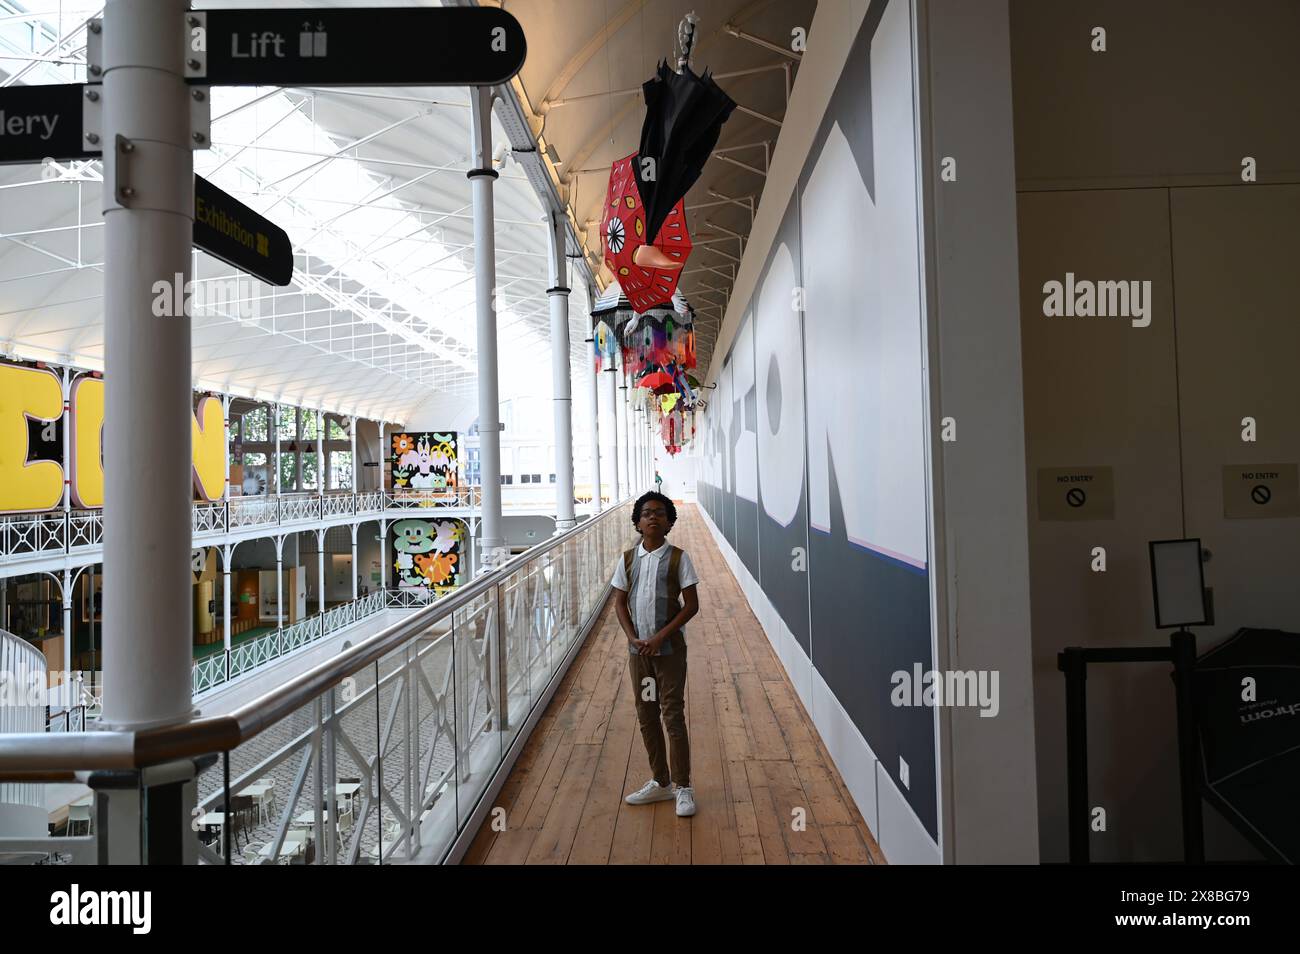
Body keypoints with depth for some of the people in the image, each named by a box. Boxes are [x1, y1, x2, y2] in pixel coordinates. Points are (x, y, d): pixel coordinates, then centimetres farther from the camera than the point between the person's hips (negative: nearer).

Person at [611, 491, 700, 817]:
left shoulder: (678, 557, -7)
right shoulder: (628, 559, 3)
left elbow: (691, 604, -8)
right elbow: (620, 602, 7)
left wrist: (660, 637, -14)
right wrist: (632, 637, -7)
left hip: (669, 649, -4)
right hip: (638, 649, 4)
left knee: (673, 716, -1)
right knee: (646, 716, 11)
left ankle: (683, 787, 11)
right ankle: (661, 783, 26)